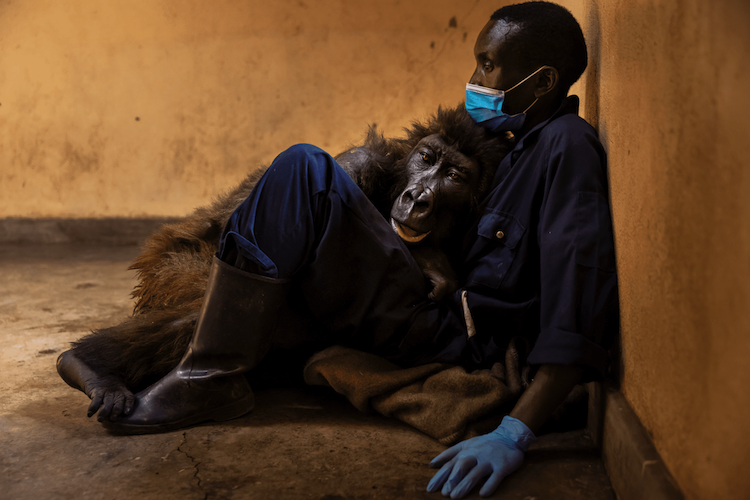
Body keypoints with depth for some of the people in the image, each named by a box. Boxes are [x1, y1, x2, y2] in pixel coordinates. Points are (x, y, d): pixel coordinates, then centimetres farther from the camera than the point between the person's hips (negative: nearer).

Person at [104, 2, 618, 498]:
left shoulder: (567, 144, -13)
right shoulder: (529, 142, 15)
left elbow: (580, 298, -25)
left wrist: (515, 434, -32)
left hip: (453, 341, -10)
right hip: (447, 315, 10)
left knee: (303, 170, -18)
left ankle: (213, 377, -13)